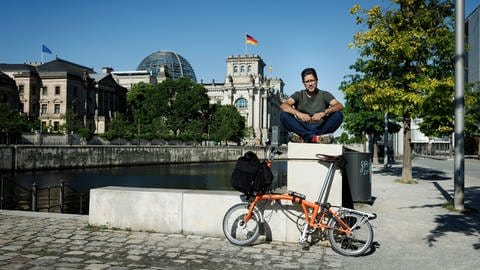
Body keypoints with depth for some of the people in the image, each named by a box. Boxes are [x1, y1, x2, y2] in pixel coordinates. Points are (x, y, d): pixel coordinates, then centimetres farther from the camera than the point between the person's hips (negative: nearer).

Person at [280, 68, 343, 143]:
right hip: (302, 128, 0)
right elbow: (283, 106, -10)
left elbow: (340, 106, -8)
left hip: (320, 128, 0)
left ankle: (303, 137, -29)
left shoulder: (324, 95, 8)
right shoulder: (299, 95, 8)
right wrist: (298, 113, -29)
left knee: (338, 115, -22)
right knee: (284, 114, -22)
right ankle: (313, 137, -36)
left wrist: (324, 113, -27)